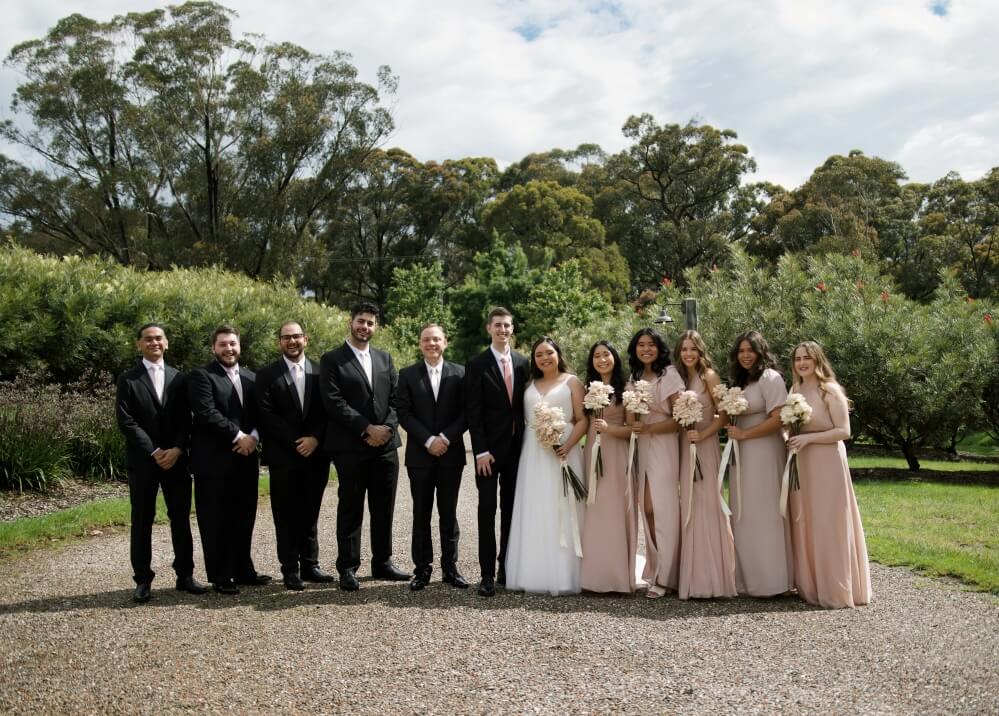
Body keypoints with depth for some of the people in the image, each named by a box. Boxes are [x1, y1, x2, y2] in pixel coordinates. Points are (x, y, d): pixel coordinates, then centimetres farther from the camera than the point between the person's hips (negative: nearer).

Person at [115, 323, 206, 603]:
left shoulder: (178, 378, 10)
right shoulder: (128, 379, 1)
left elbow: (186, 419, 5)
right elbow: (126, 421, -7)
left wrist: (177, 450, -10)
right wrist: (154, 452, -12)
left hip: (176, 459, 3)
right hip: (142, 461, -2)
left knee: (181, 518, 6)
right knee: (142, 521, 2)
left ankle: (185, 574, 14)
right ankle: (143, 579, 10)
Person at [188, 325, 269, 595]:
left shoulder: (251, 378, 15)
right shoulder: (201, 376, -4)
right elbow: (207, 413, -15)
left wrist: (253, 437, -8)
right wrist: (237, 436, -15)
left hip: (245, 459, 6)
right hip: (214, 461, -6)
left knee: (244, 519, 11)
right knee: (216, 521, 1)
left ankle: (243, 570, 22)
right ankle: (220, 577, 10)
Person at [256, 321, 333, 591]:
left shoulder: (320, 371, 8)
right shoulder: (266, 375, 2)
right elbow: (267, 415, -6)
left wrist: (315, 438, -11)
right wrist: (295, 443, -11)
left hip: (315, 454, 2)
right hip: (283, 456, -2)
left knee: (310, 513, 9)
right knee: (287, 515, 3)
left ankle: (310, 564, 17)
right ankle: (290, 569, 10)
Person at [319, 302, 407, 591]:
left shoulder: (385, 358, 15)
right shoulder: (332, 360, 0)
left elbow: (395, 399, 10)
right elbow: (334, 403, -10)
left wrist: (386, 429, -7)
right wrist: (367, 429, -14)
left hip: (385, 445, 5)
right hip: (350, 448, -5)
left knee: (384, 509, 10)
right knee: (350, 510, 2)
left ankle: (382, 563, 21)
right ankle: (348, 568, 11)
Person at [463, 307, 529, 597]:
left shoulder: (523, 363, 7)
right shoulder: (476, 365, -5)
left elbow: (526, 405, 11)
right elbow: (473, 412, -8)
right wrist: (481, 451, -14)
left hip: (517, 447, 4)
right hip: (489, 448, -4)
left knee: (511, 510, 9)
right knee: (487, 510, -3)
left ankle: (507, 569, 17)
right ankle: (487, 574, 1)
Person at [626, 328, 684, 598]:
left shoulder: (669, 375, -5)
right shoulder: (634, 377, 14)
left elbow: (679, 418, -8)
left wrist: (649, 428, -14)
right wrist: (634, 426, 1)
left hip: (664, 446, -6)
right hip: (642, 447, 6)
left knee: (663, 508, -6)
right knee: (648, 508, 1)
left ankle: (664, 577, -1)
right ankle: (656, 569, 9)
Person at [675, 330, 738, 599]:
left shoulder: (709, 376, -4)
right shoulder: (680, 378, 13)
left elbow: (724, 415, -9)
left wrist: (702, 434, -17)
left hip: (705, 447, -6)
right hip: (684, 447, 6)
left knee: (707, 507, -5)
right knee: (688, 509, 6)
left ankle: (712, 578, 1)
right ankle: (694, 577, 12)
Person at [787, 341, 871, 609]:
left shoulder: (830, 390, -9)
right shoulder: (794, 390, 11)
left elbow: (843, 431, -13)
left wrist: (808, 438, -19)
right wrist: (790, 438, 1)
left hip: (827, 464, -6)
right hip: (801, 465, 7)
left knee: (828, 523, -3)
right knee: (804, 524, 8)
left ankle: (835, 589, 6)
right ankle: (810, 585, 17)